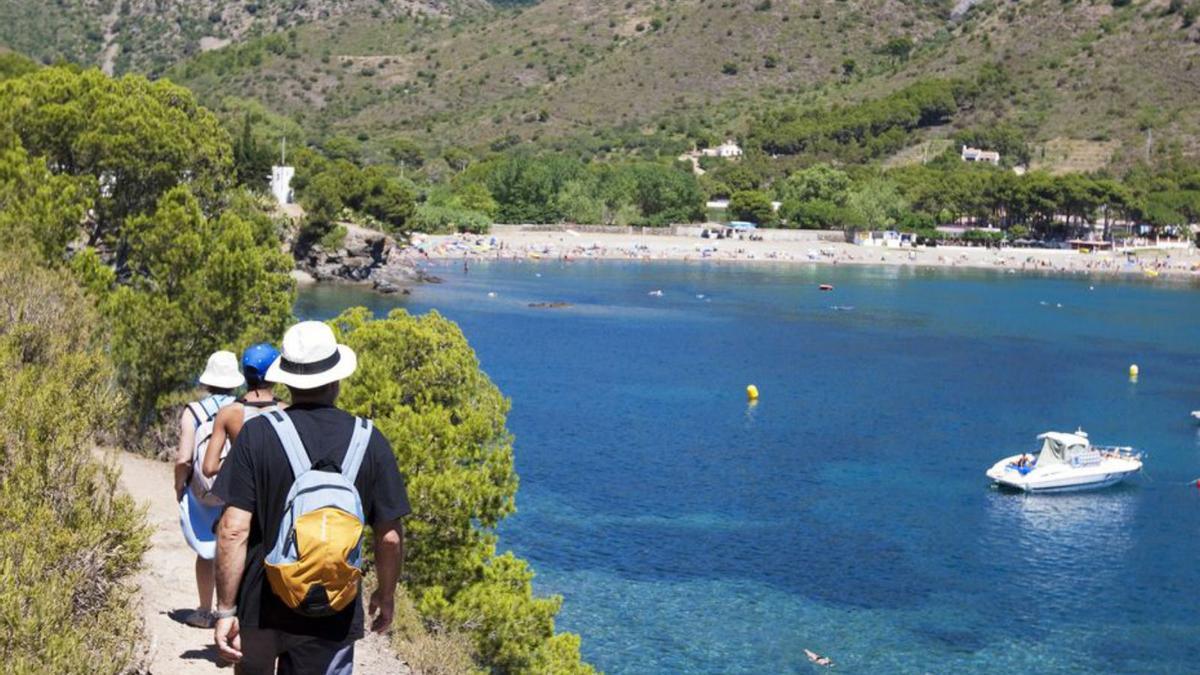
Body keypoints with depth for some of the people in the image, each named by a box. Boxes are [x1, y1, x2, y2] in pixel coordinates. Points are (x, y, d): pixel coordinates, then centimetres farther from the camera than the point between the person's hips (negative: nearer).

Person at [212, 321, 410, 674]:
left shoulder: (256, 434, -8)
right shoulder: (369, 441, -5)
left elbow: (234, 530, -13)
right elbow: (390, 536, -2)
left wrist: (226, 610, -7)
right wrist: (386, 595, 14)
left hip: (260, 606, 0)